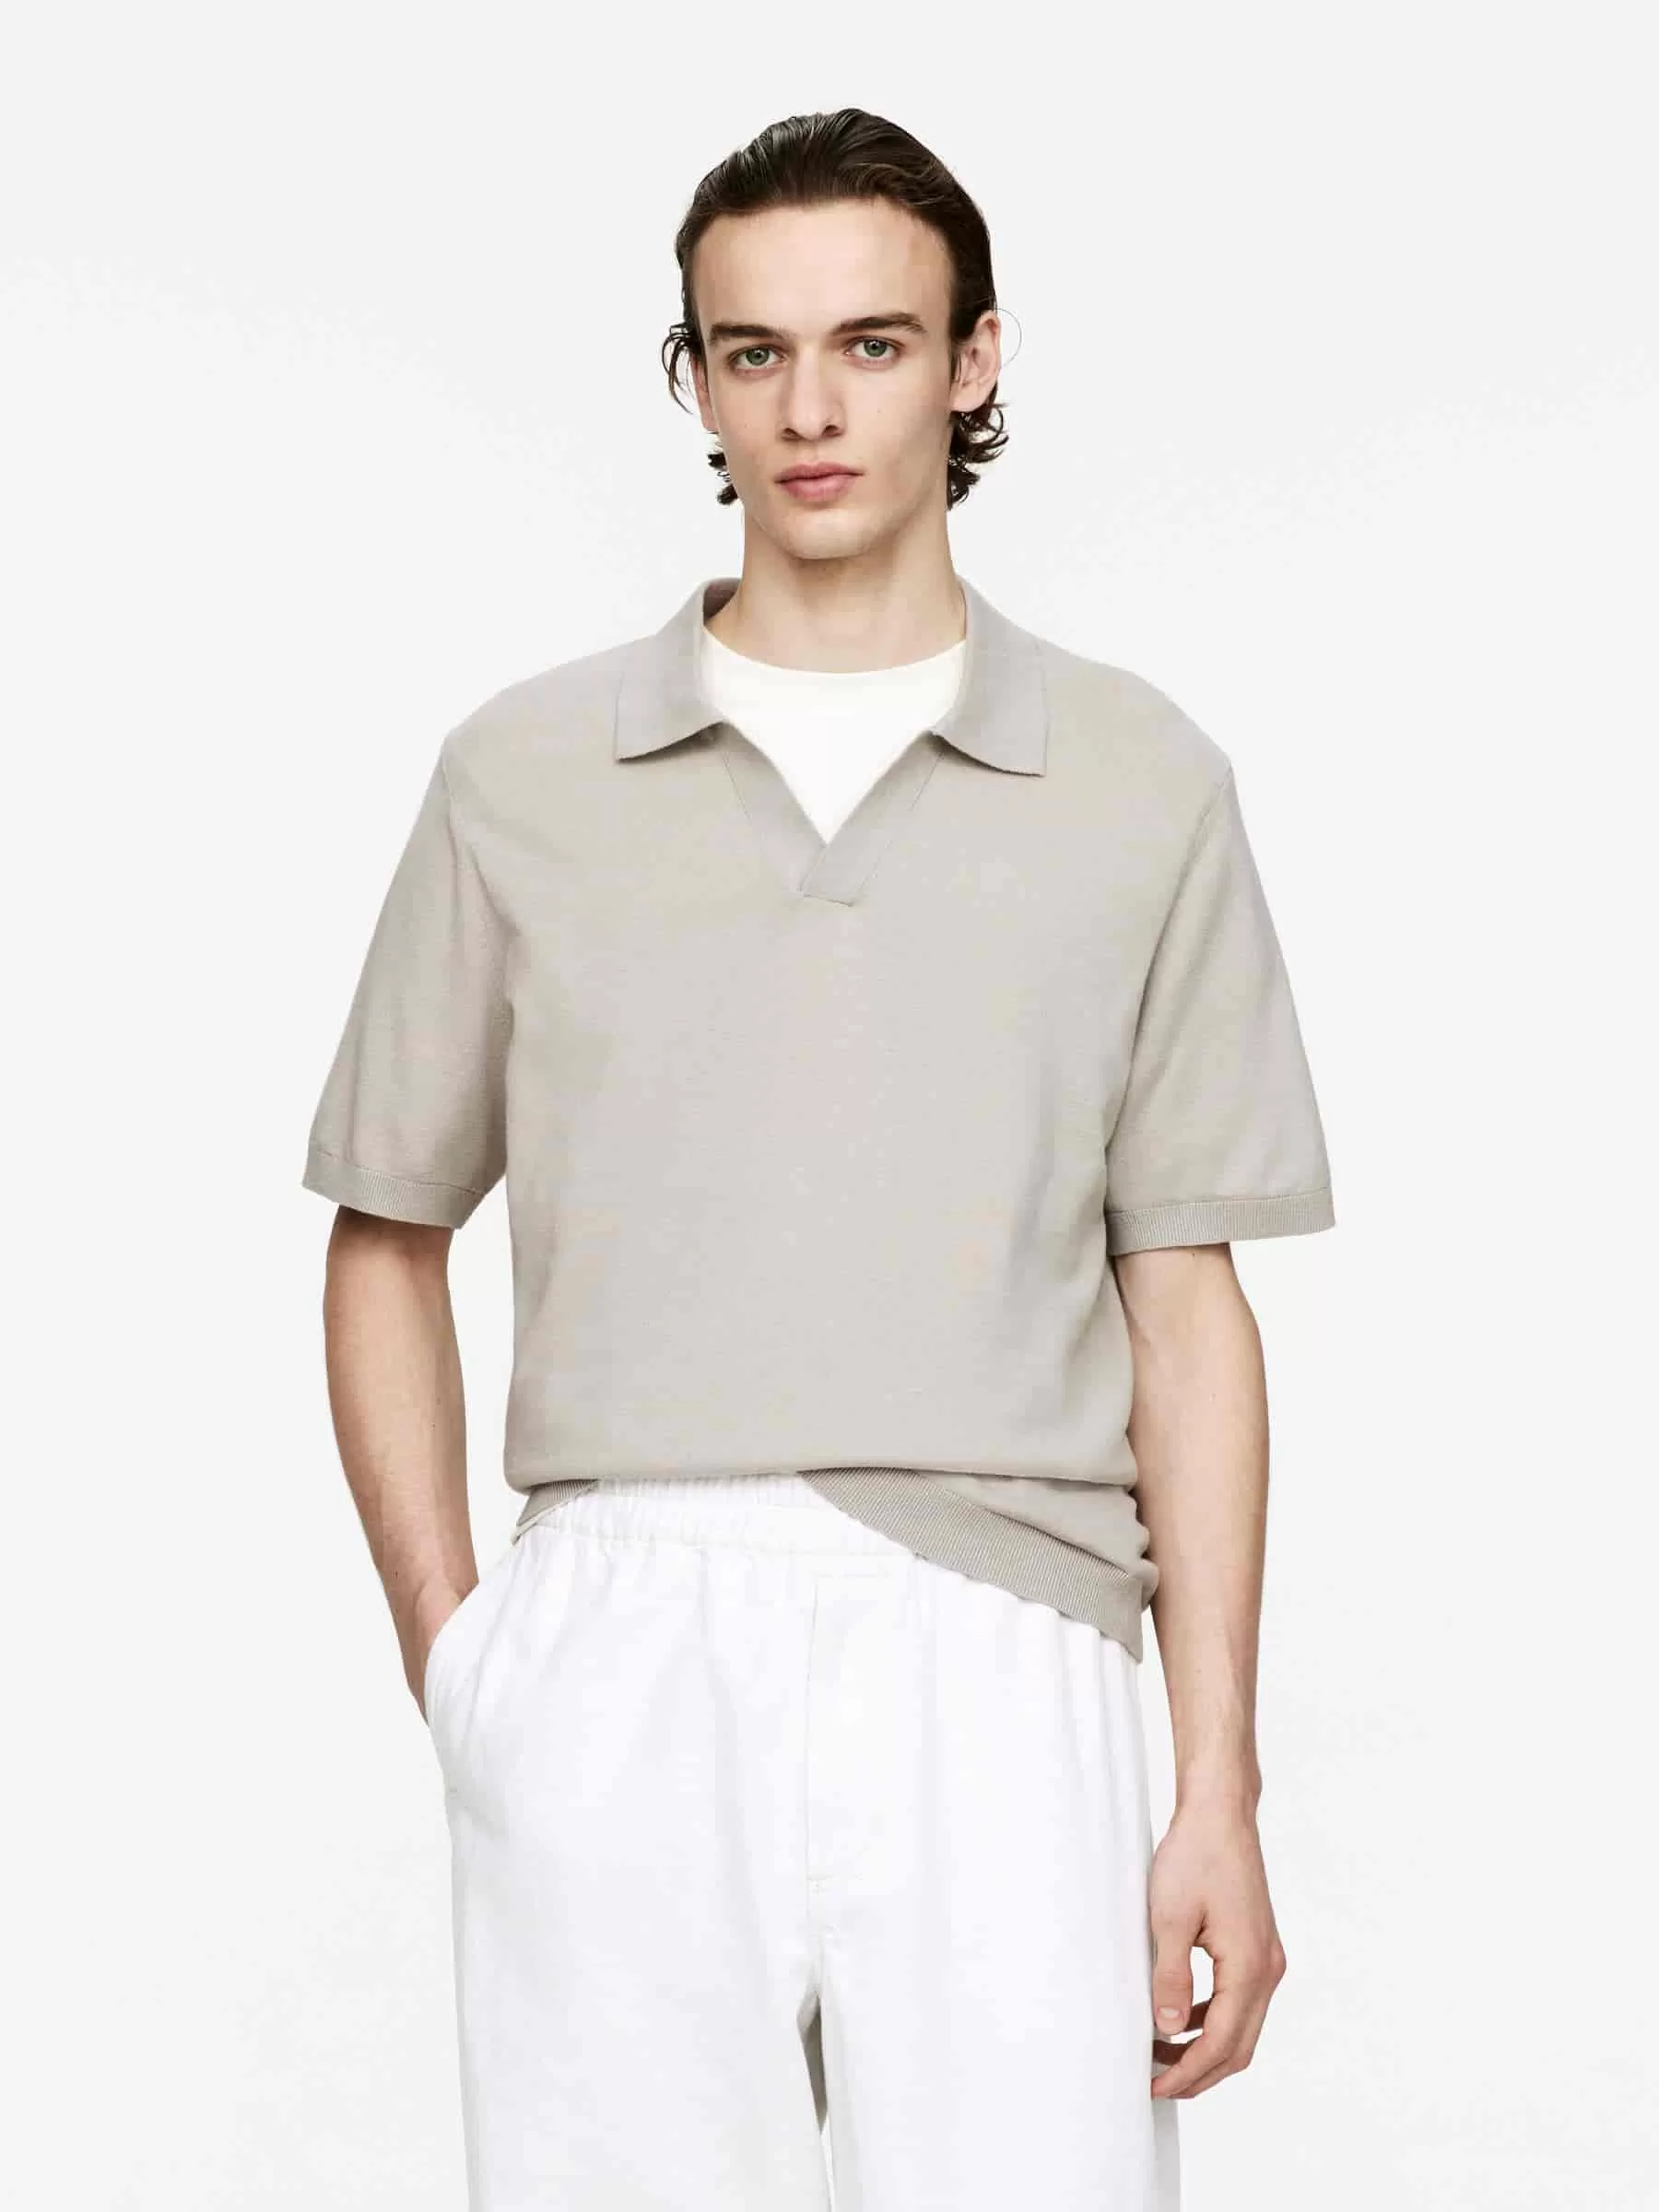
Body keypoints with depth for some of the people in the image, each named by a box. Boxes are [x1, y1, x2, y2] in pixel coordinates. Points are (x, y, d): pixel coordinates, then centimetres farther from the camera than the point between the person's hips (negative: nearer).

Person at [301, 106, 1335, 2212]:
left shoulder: (1142, 784, 9)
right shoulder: (524, 772, 11)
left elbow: (1184, 1306, 7)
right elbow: (387, 1237, 16)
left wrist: (1219, 1790, 1)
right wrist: (446, 1640, 5)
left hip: (994, 1654, -1)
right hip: (612, 1655, 1)